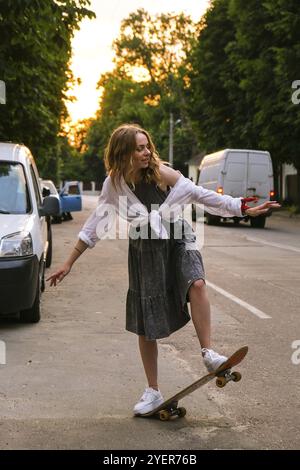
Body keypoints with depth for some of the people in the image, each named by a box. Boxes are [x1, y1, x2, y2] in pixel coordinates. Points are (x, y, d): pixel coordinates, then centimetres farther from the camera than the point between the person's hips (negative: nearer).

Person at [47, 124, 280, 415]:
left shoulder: (162, 173, -11)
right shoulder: (114, 184, -6)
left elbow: (201, 195, -6)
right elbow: (94, 225, 0)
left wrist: (244, 208, -8)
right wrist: (69, 263, 0)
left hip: (178, 241, -1)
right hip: (145, 250, 1)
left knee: (196, 284, -34)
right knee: (145, 326, 5)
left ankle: (208, 354, -20)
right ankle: (153, 392, 20)